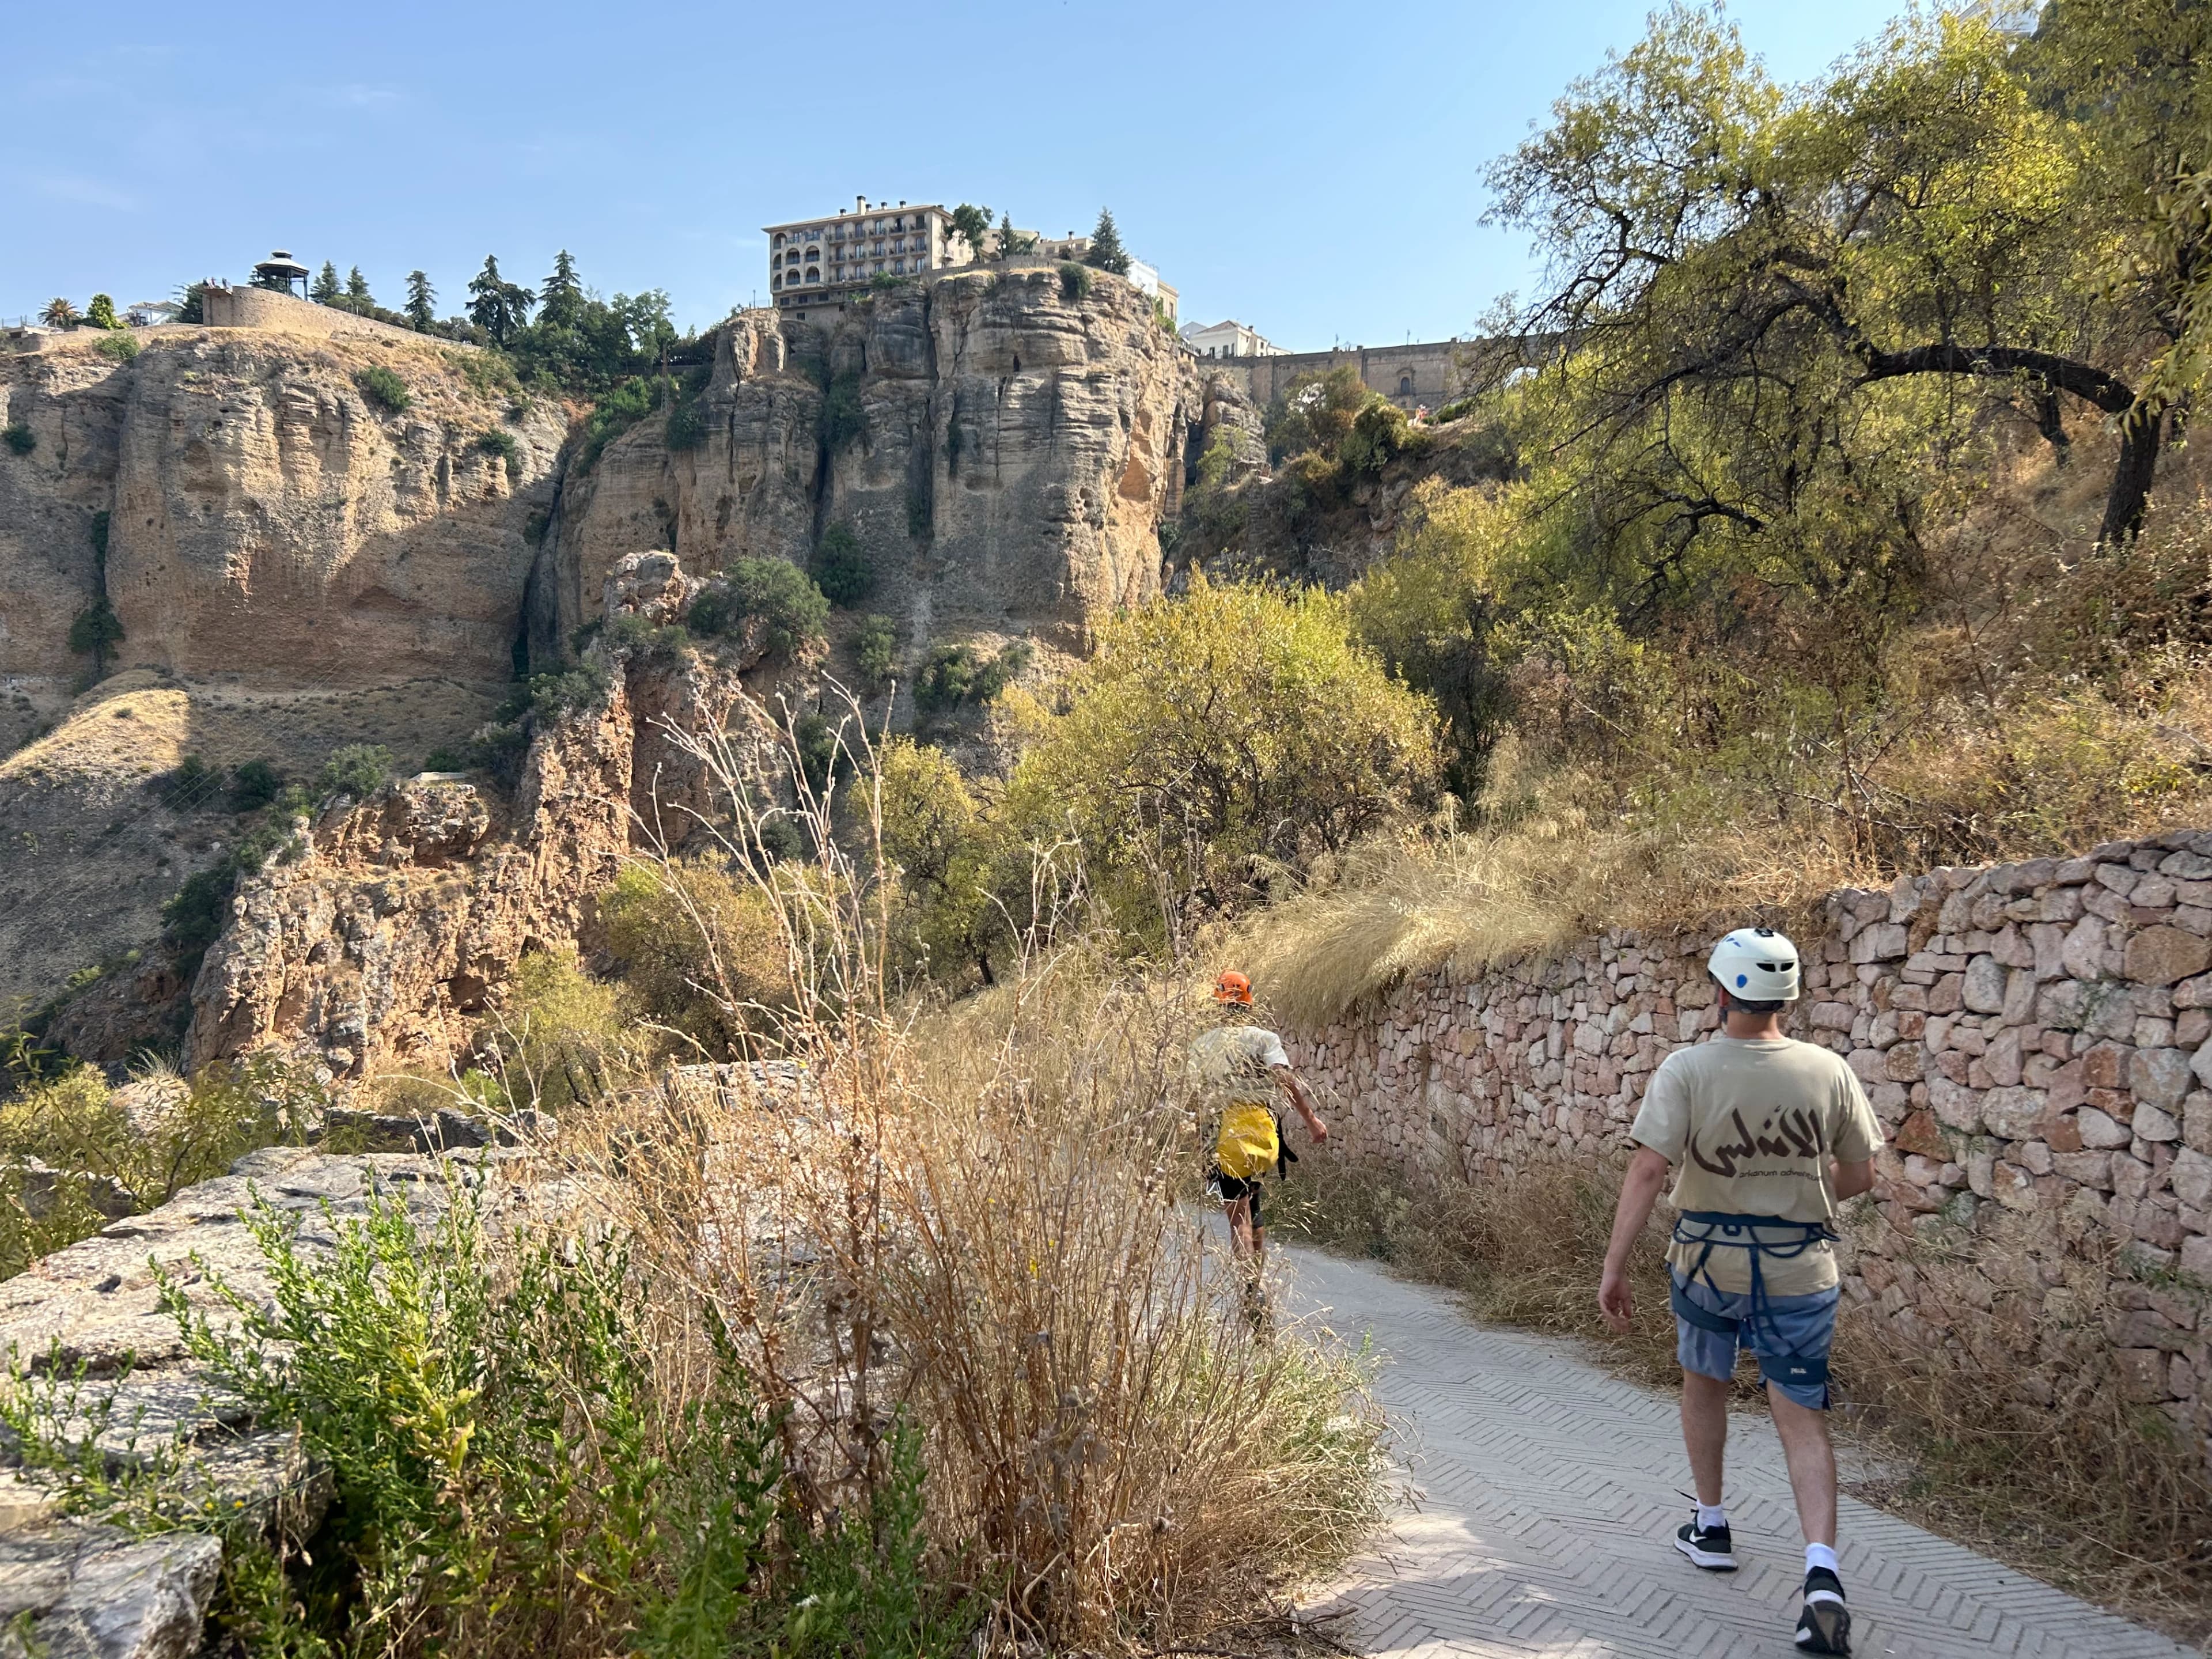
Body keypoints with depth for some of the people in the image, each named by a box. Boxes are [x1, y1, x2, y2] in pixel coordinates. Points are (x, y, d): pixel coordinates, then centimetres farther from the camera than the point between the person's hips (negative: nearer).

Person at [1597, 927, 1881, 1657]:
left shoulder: (1687, 1070, -14)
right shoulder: (1829, 1071, -6)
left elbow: (1648, 1168, -20)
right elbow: (1860, 1176, 4)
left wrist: (1614, 1267, -17)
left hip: (1707, 1261, -1)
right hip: (1799, 1268, 1)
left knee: (1704, 1384, 23)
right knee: (1802, 1419, 6)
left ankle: (1711, 1528, 36)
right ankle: (1822, 1570, -10)